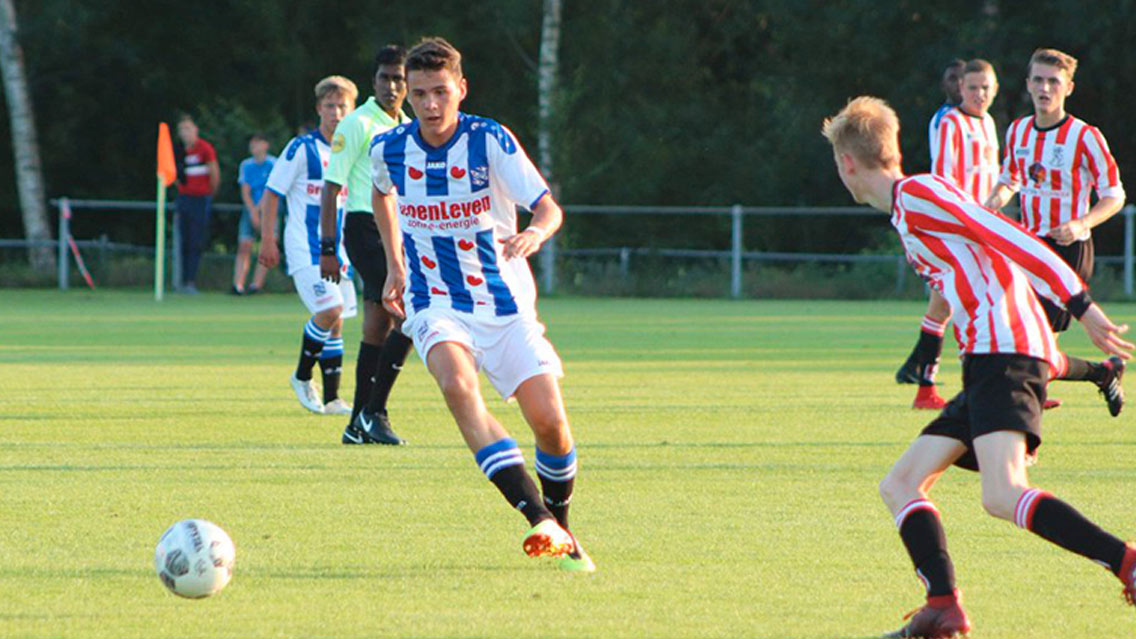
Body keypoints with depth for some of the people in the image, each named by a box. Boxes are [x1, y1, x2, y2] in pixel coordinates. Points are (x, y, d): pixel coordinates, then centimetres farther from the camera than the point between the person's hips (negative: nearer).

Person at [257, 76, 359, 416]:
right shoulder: (301, 149, -7)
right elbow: (271, 195, -4)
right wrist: (267, 241, -9)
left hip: (338, 247, 6)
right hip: (305, 248, -6)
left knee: (336, 321, 6)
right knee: (329, 311, -19)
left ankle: (331, 398, 12)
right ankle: (302, 376, 2)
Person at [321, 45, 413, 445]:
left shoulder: (409, 130, 16)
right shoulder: (358, 125, -7)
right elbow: (331, 188, -8)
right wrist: (328, 249, -13)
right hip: (366, 228, -7)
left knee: (378, 330, 5)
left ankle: (359, 426, 11)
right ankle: (373, 413, -13)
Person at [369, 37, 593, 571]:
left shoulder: (489, 141, -13)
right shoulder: (389, 149, -4)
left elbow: (549, 207, -20)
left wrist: (533, 233, -42)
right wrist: (395, 266, 19)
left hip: (504, 302, 0)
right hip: (435, 304, 0)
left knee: (549, 421, -9)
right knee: (457, 385, -32)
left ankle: (562, 531, 21)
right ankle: (538, 520, -40)